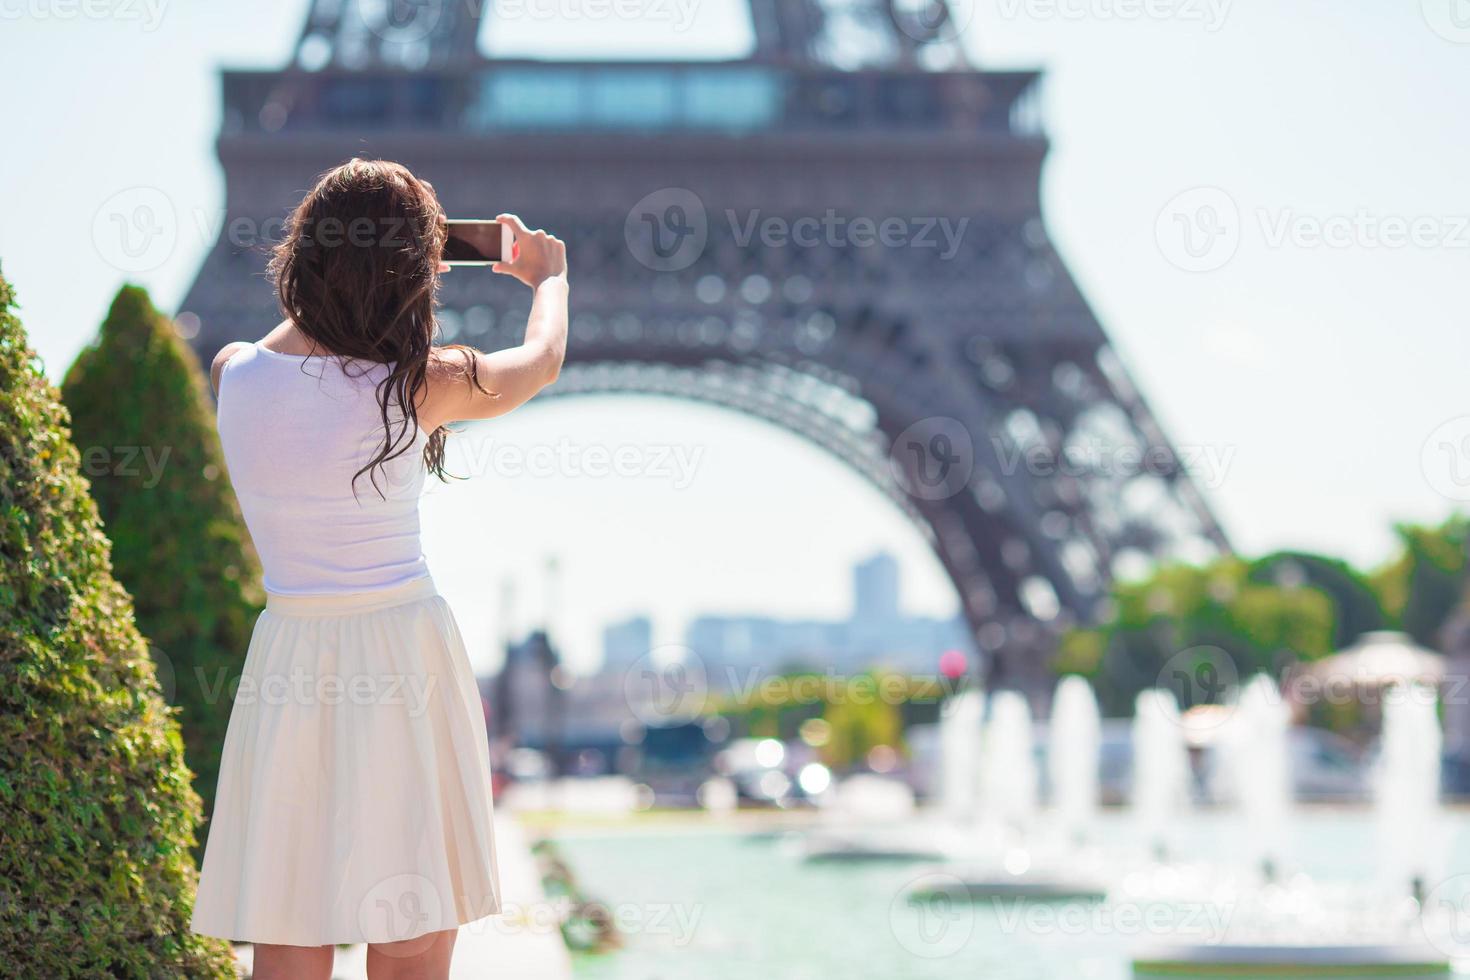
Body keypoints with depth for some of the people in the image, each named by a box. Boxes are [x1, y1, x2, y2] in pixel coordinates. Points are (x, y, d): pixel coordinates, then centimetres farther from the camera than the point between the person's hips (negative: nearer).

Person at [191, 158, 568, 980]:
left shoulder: (233, 374, -3)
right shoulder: (417, 386, -11)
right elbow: (543, 359, 10)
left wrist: (354, 280, 34)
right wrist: (550, 275, 30)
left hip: (288, 662, 4)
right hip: (403, 658, -4)